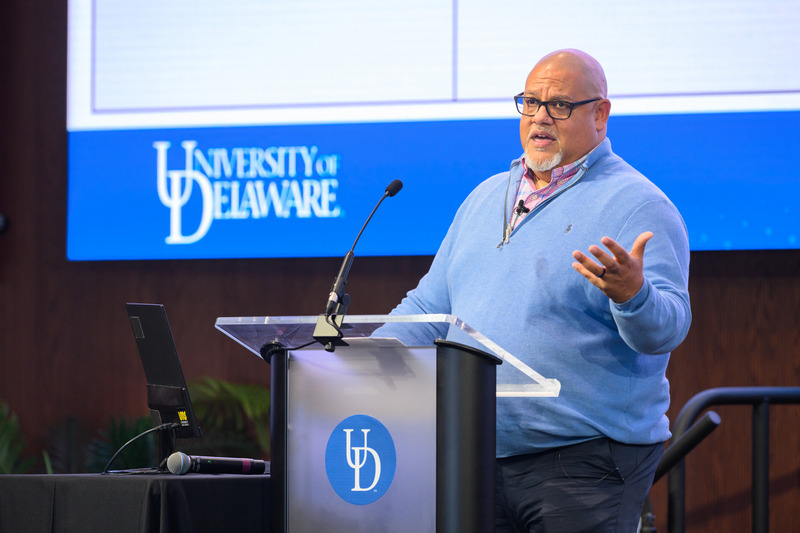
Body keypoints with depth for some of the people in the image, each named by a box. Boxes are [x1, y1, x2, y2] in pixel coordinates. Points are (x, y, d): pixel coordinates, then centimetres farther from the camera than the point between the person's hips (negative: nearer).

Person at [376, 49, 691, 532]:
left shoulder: (636, 206, -6)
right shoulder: (486, 197, 18)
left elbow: (668, 326, -16)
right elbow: (432, 303, 23)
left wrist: (632, 294, -38)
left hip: (582, 462, -6)